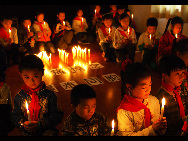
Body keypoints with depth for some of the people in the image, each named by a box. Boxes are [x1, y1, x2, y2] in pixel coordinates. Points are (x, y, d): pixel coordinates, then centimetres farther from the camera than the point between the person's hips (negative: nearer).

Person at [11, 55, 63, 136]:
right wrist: (22, 123, -12)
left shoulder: (50, 95, -6)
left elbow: (57, 115, -5)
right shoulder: (19, 97, 1)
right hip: (27, 132, 3)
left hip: (46, 131, -3)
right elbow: (15, 115, 9)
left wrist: (40, 124, -16)